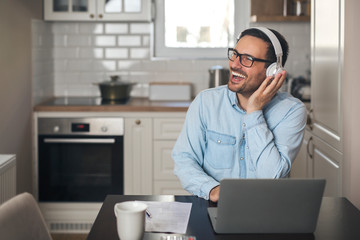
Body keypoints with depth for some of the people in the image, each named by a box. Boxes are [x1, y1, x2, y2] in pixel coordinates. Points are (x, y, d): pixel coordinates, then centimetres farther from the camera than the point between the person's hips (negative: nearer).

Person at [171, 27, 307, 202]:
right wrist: (212, 189, -20)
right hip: (212, 208, 2)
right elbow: (184, 159, -1)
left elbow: (273, 177, -16)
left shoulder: (292, 110, -5)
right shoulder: (206, 102, 2)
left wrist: (254, 112, -14)